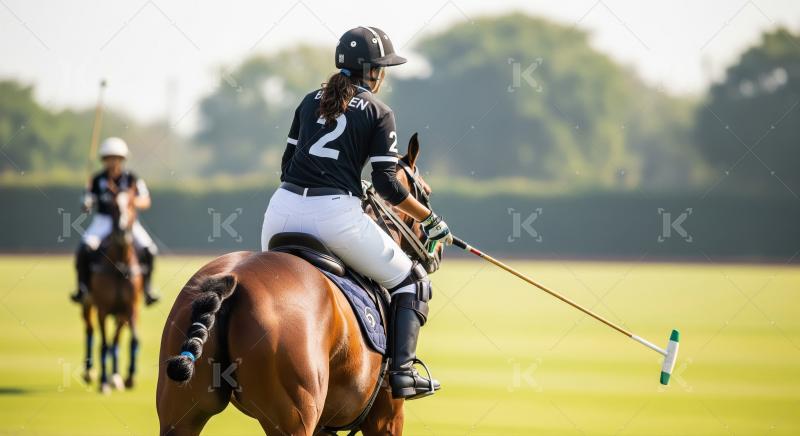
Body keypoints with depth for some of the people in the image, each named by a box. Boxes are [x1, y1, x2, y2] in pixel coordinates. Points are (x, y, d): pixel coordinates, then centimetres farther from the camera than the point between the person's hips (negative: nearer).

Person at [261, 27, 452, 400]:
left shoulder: (311, 100, 19)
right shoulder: (379, 113, 5)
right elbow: (386, 184, -2)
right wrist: (430, 221, 8)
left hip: (283, 210, 5)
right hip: (336, 215, -5)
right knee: (412, 281, 11)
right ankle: (402, 370, -3)